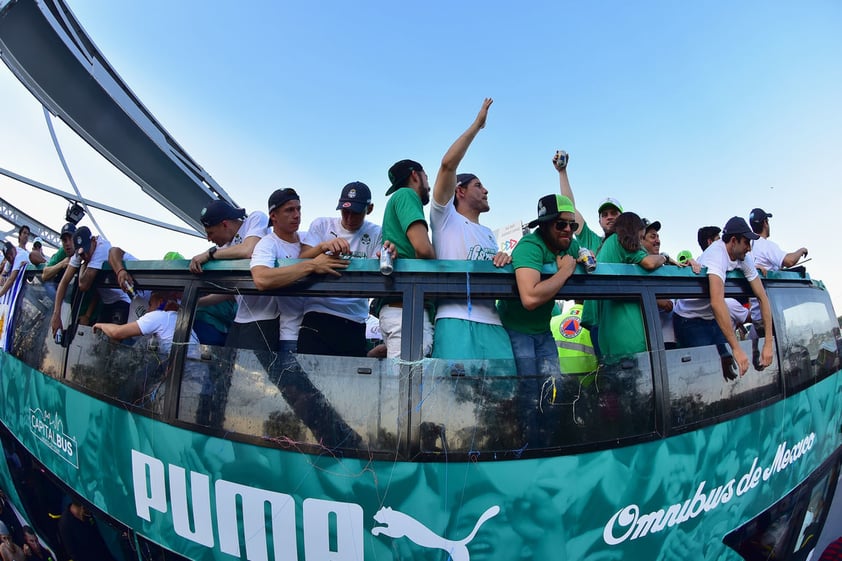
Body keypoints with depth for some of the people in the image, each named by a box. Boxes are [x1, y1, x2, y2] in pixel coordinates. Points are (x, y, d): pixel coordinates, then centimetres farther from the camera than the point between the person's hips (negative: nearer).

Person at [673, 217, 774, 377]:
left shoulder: (745, 258, -7)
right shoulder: (716, 254, -29)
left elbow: (762, 297, -4)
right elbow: (717, 302, -43)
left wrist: (768, 343, -11)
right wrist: (736, 348, -45)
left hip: (713, 319, 7)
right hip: (690, 320, -7)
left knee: (733, 367, -1)